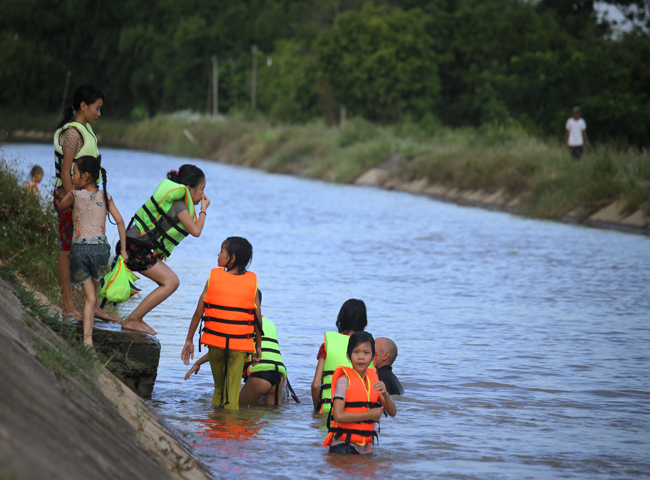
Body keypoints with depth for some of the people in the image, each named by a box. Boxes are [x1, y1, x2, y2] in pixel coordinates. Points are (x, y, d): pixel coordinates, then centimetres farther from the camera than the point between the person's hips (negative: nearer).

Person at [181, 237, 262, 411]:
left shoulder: (213, 277, -2)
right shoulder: (252, 282, -2)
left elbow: (198, 313, 0)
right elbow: (258, 318, -1)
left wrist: (189, 340, 7)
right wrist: (258, 346, 11)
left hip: (214, 341, 1)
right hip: (239, 345, -1)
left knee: (219, 388, 17)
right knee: (232, 393, 2)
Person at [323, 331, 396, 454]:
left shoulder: (374, 381, 8)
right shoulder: (344, 380, -10)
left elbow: (392, 412, 4)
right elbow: (338, 415, -20)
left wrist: (385, 394, -17)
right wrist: (370, 415, -13)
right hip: (343, 446, -5)